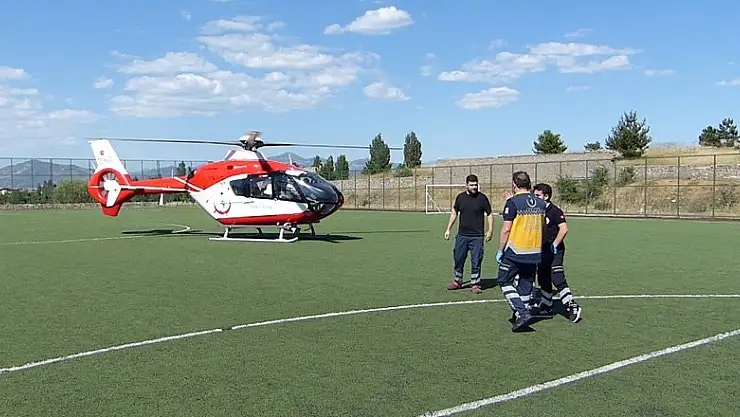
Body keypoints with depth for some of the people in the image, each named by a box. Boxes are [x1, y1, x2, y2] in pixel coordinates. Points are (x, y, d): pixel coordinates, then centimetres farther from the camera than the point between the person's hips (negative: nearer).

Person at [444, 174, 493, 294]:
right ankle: (457, 282, 26)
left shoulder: (482, 198, -3)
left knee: (476, 261, -1)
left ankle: (475, 285, 11)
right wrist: (448, 229, 12)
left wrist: (490, 230, -6)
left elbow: (489, 214, 2)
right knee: (458, 259, 9)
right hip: (462, 235, 3)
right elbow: (454, 213, 15)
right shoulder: (460, 197, 4)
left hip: (477, 236, -3)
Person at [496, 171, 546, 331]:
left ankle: (522, 313, -6)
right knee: (526, 286, 15)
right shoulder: (541, 203, 6)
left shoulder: (513, 202, -11)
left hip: (515, 252, -5)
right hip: (535, 253, 6)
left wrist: (500, 251, -5)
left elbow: (506, 229, -13)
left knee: (505, 282, 7)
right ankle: (519, 316, 22)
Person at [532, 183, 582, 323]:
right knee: (543, 280, 15)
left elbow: (564, 229, -21)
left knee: (558, 279, -14)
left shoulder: (554, 211, -13)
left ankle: (572, 306, -8)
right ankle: (546, 307, 27)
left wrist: (554, 245, -17)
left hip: (554, 252, -8)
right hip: (542, 251, 8)